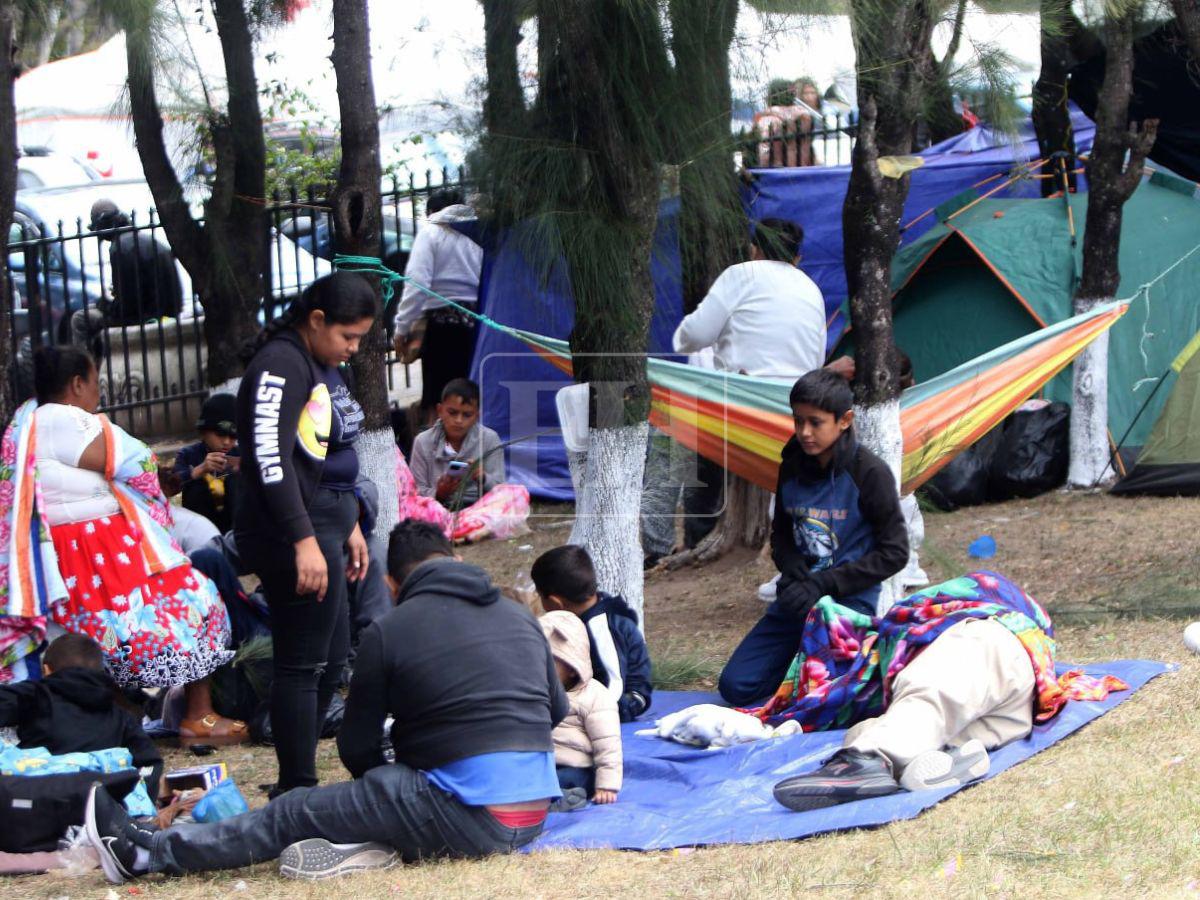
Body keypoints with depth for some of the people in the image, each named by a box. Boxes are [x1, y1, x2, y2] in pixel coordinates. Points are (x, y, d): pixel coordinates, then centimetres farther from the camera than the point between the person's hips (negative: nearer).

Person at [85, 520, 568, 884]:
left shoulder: (387, 632, -1)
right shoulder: (520, 616, 14)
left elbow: (357, 745, 6)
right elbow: (558, 709, 23)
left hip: (473, 819, -6)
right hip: (535, 815, 6)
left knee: (297, 813, 5)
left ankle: (147, 853, 10)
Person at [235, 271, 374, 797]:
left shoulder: (324, 367, 17)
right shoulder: (281, 365, -15)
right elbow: (270, 455, -24)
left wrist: (349, 526, 24)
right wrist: (305, 541, -27)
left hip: (322, 529, 11)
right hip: (290, 536, -11)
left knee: (332, 660, 16)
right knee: (303, 665, -7)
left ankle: (297, 787, 24)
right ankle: (297, 792, -2)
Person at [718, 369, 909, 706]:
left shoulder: (869, 473, -11)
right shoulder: (792, 467, 6)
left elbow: (894, 553, -10)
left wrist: (823, 584, -15)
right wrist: (794, 572, -6)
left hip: (849, 600, -6)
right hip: (797, 602, 6)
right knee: (735, 686, -5)